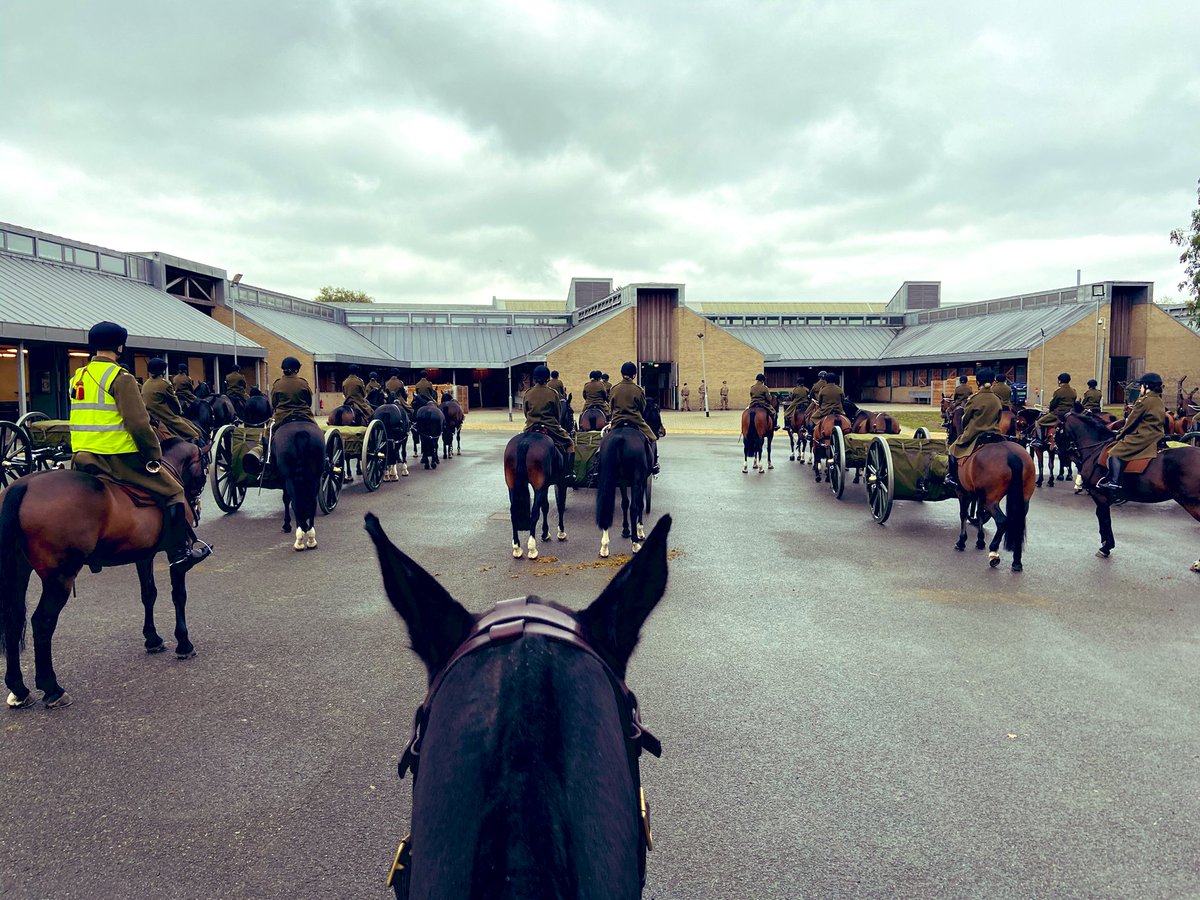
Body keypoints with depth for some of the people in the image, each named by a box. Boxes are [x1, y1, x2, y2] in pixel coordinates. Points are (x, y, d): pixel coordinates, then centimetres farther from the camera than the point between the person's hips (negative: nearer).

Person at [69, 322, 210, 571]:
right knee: (173, 492, 4)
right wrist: (154, 454, -7)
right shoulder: (120, 377, -12)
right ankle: (182, 552, 4)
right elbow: (138, 424, -18)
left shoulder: (77, 377, 13)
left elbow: (85, 419, 20)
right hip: (119, 457, -7)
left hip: (81, 458, 8)